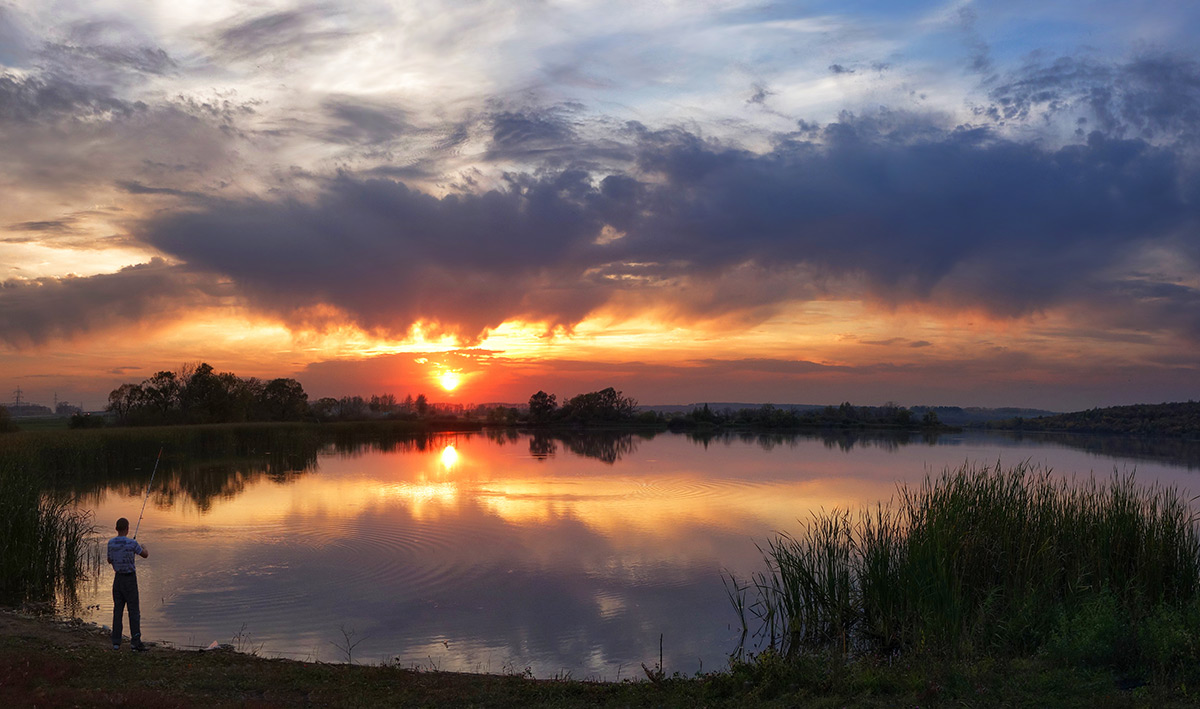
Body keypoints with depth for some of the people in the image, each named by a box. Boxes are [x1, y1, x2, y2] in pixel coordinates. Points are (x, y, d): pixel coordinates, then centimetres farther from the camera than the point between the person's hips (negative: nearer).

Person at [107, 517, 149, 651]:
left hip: (118, 578, 4)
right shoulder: (132, 543, -16)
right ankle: (136, 642, -5)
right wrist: (144, 547, 22)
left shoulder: (111, 543, -3)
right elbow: (145, 555, 0)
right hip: (130, 579, -4)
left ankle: (116, 642, 10)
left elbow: (110, 560, 12)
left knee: (118, 610, 10)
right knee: (134, 610, -1)